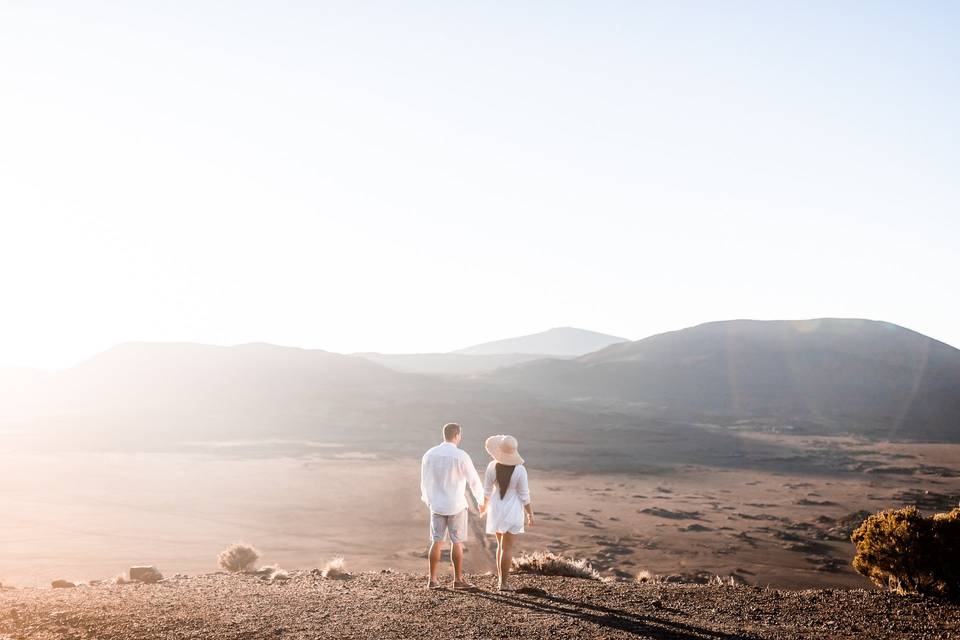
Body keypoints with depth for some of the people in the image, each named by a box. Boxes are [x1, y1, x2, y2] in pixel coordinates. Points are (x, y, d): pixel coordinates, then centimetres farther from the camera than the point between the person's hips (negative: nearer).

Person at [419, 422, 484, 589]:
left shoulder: (429, 455, -1)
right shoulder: (461, 456, -14)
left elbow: (425, 480, 9)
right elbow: (474, 480, -7)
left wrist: (427, 499, 29)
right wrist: (481, 500, 10)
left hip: (437, 505, 4)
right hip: (456, 506, -4)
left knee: (437, 542, 9)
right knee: (457, 542, 5)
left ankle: (433, 579, 8)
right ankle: (458, 579, 8)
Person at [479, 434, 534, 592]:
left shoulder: (492, 466, -10)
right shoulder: (519, 469, -18)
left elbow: (487, 490, 0)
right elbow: (524, 495, -13)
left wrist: (484, 505, 19)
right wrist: (530, 514, -1)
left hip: (496, 509, 4)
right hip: (513, 511, -3)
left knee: (501, 545, 19)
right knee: (507, 547, 2)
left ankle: (500, 579, 21)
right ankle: (504, 583, 4)